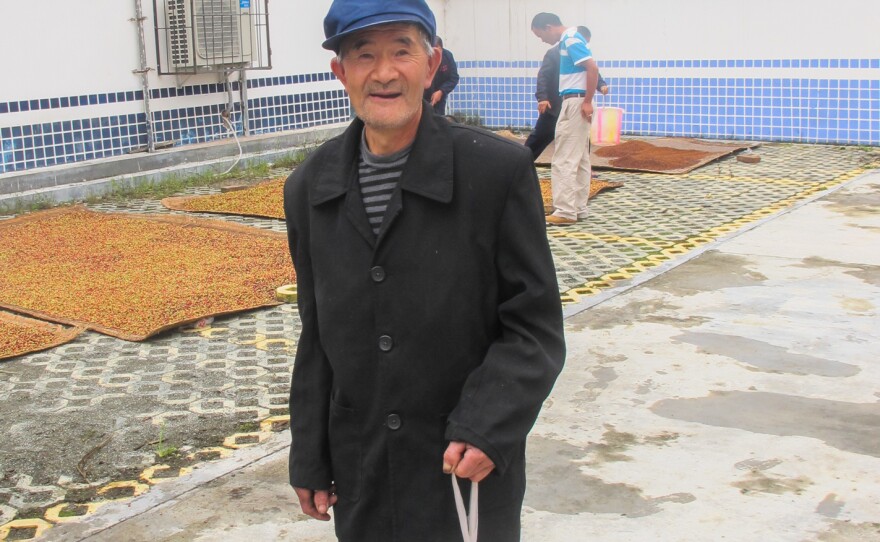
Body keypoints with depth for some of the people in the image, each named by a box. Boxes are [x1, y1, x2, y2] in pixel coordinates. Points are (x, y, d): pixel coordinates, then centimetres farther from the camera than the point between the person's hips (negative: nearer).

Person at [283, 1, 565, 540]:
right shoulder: (309, 188, 1)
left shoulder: (500, 170, -11)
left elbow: (536, 328, -8)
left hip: (469, 474, -3)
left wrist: (487, 428, -21)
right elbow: (316, 338, 8)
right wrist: (310, 460, 9)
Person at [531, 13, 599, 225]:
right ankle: (577, 208, 16)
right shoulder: (568, 40, 15)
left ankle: (565, 211, -7)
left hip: (575, 103, -10)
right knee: (579, 160, 11)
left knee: (564, 160, -9)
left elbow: (593, 68, -22)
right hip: (572, 103, 10)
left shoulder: (571, 40, -14)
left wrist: (588, 101, -21)